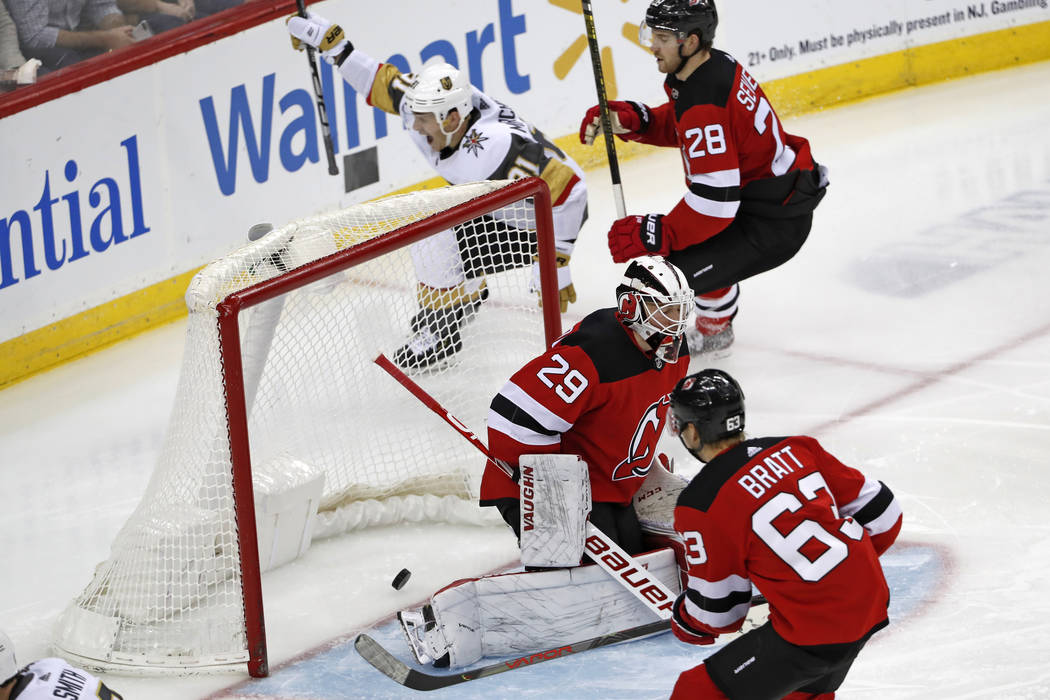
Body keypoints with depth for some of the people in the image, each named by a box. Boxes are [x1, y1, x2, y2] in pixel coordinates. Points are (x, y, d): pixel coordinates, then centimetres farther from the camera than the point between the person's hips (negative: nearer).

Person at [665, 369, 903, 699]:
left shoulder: (700, 504, -11)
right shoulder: (795, 449, 5)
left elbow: (717, 611, -3)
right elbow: (880, 510, 11)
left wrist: (686, 623, 19)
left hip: (812, 632, -7)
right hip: (870, 607, 7)